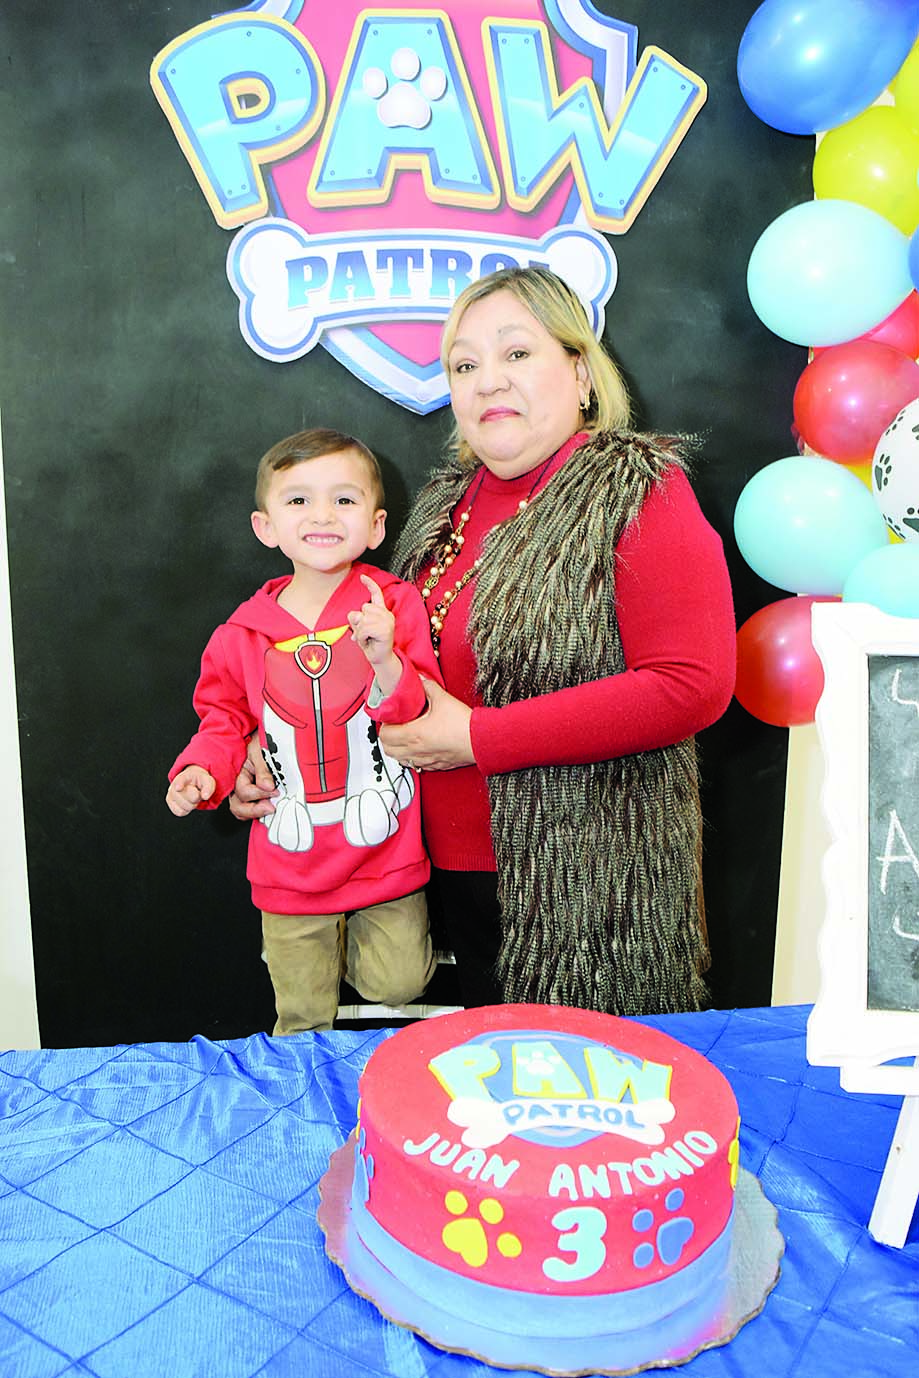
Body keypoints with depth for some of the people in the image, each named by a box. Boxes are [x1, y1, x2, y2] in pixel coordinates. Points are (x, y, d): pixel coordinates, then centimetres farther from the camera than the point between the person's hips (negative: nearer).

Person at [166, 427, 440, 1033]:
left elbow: (424, 715, -14)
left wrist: (386, 662, -33)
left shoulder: (396, 605, -9)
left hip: (385, 855, -2)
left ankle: (360, 930, 36)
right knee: (303, 1020, 14)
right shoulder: (244, 632, -2)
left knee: (398, 984, 7)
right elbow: (226, 719, 11)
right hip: (291, 864, 2)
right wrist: (203, 769, -8)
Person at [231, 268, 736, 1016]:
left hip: (584, 888, -6)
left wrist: (478, 738, -20)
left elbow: (692, 685, -21)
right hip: (461, 868, 6)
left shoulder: (638, 491, -10)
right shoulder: (447, 499, 10)